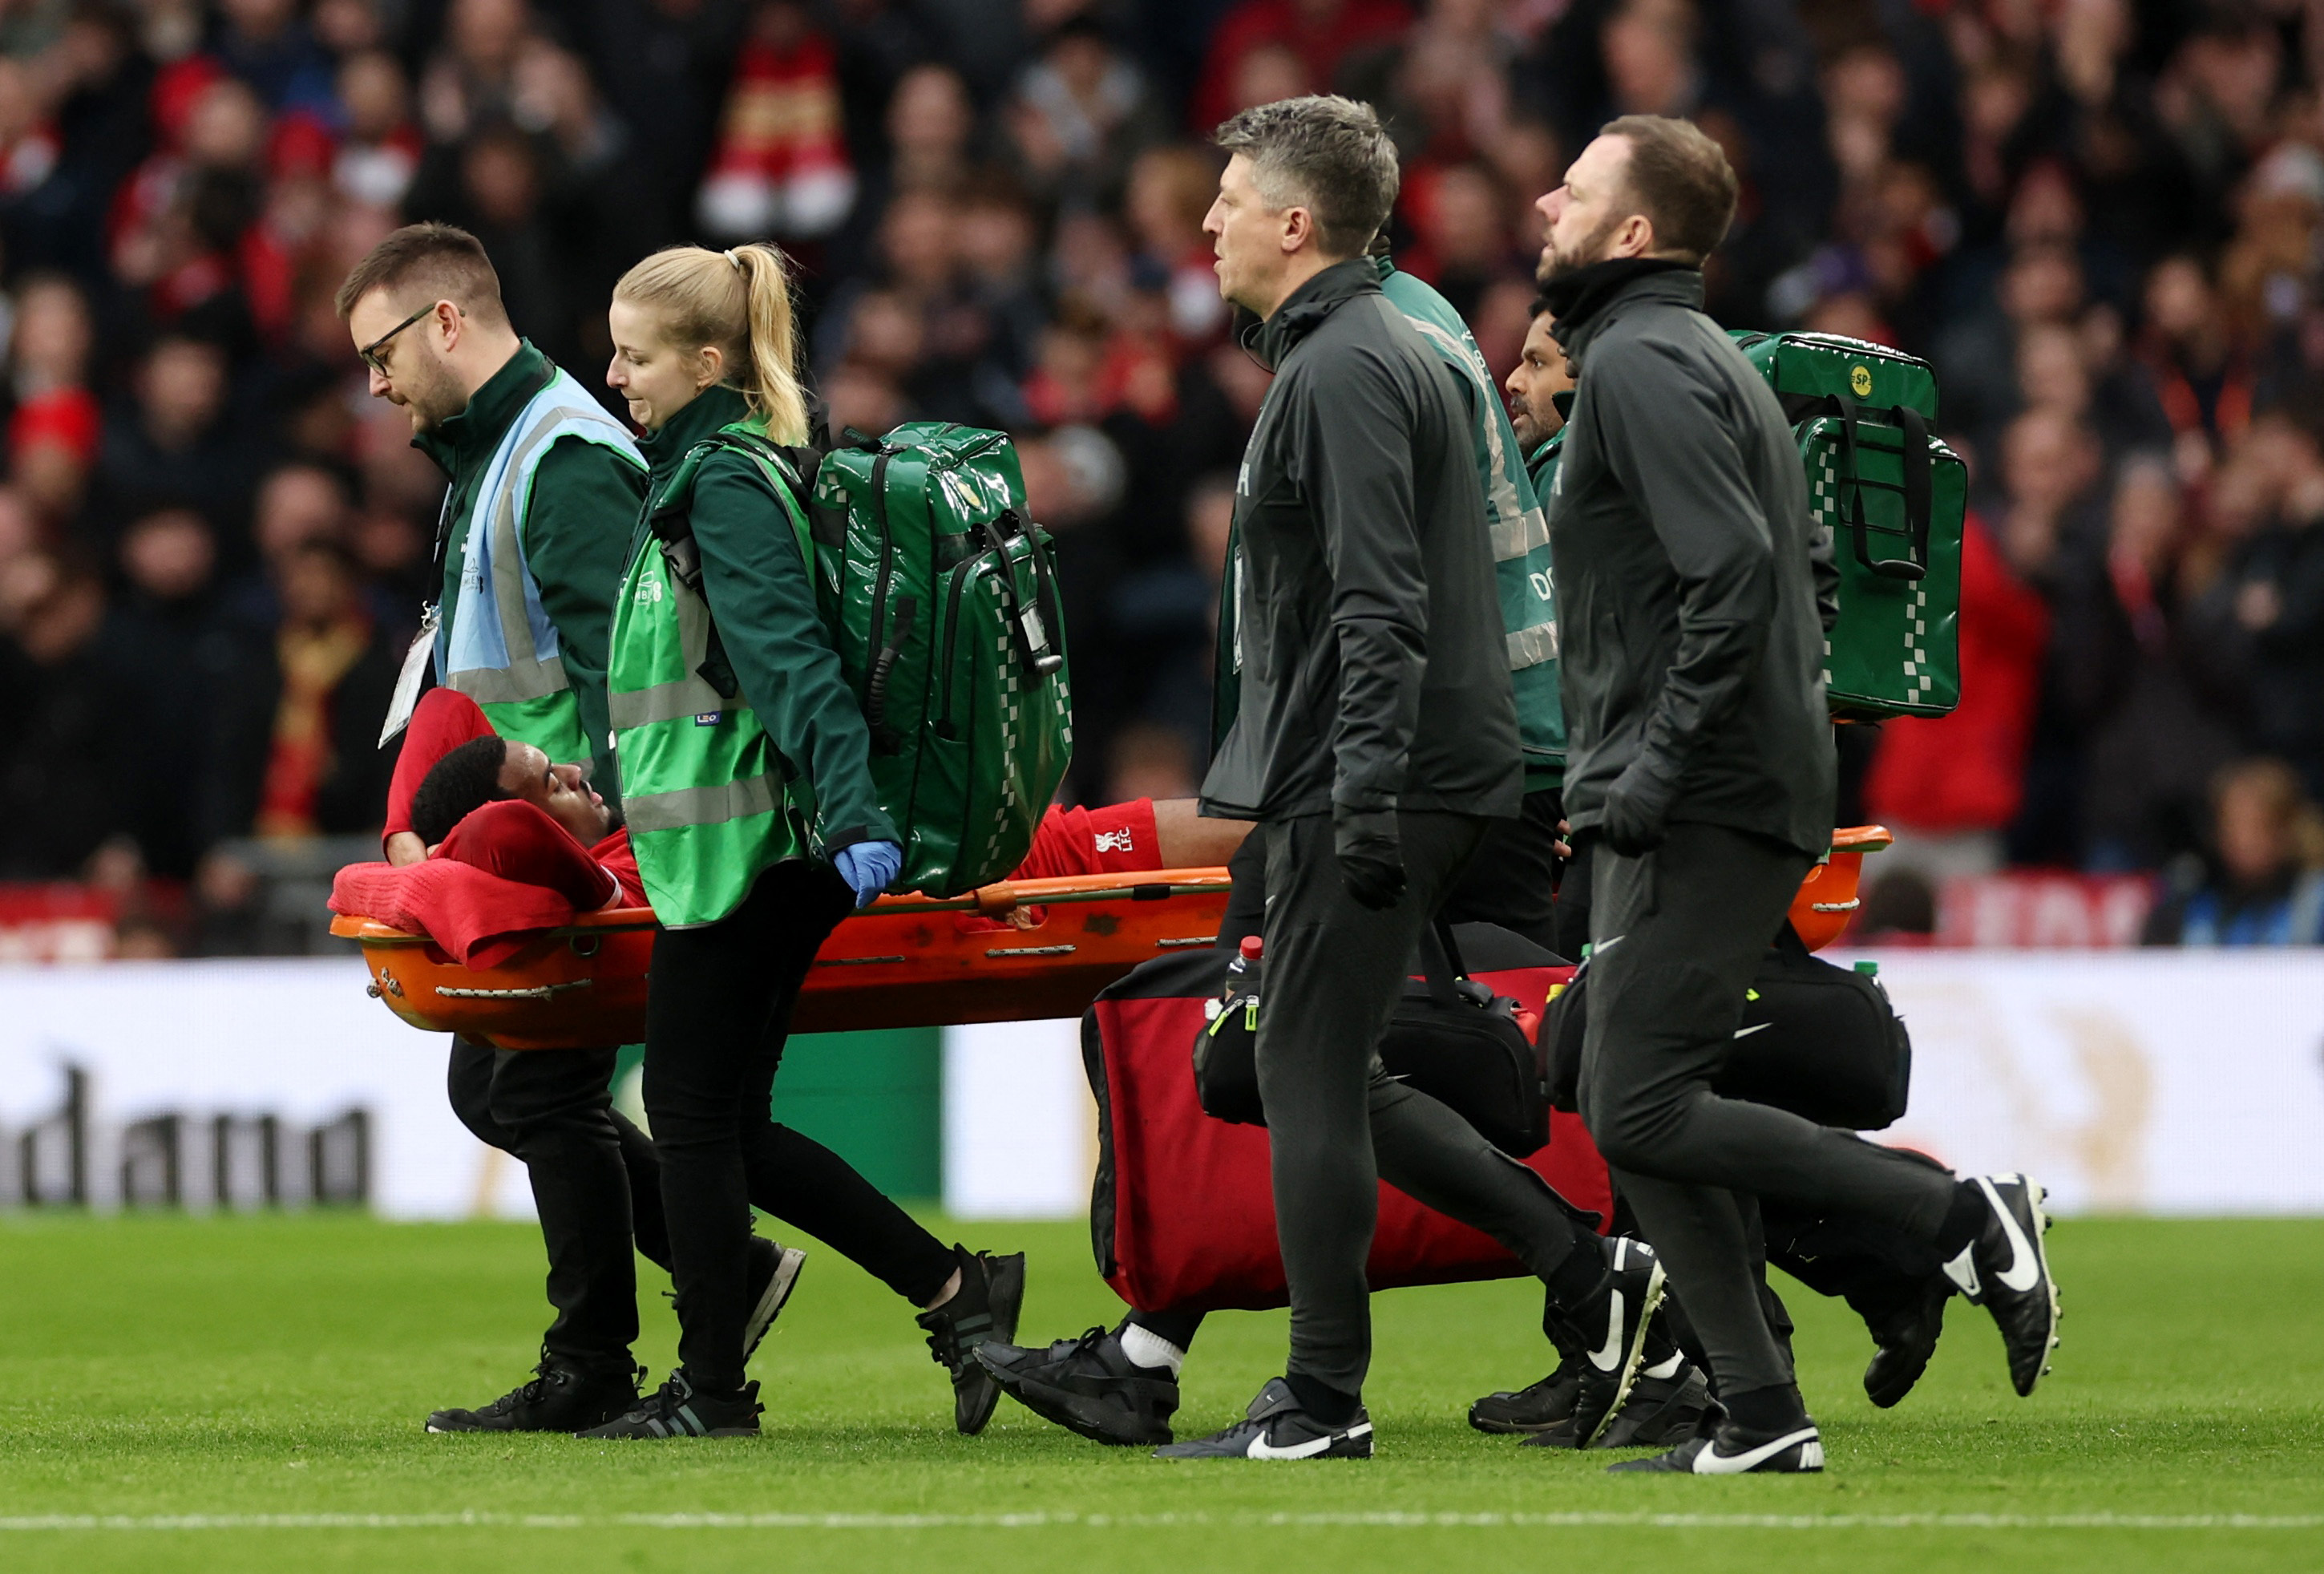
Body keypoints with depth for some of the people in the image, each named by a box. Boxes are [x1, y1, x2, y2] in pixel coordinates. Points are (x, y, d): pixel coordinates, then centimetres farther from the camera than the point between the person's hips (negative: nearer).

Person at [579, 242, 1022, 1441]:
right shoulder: (705, 474, 16)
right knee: (724, 1123, 10)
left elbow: (790, 657, -24)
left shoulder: (725, 485, -14)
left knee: (692, 1111, -2)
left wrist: (851, 813, -32)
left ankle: (712, 1390, 5)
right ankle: (954, 1290, 11)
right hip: (745, 843, 10)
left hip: (741, 845, -10)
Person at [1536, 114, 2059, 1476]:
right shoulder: (1709, 359, 19)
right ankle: (1761, 1419, 6)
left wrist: (1658, 765, -21)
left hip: (1698, 810, -10)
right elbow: (1808, 561, 24)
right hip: (1757, 791, 10)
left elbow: (1735, 571, -24)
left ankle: (1966, 1218, -10)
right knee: (1637, 1119, 9)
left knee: (1643, 1117, -12)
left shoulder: (1641, 363, -13)